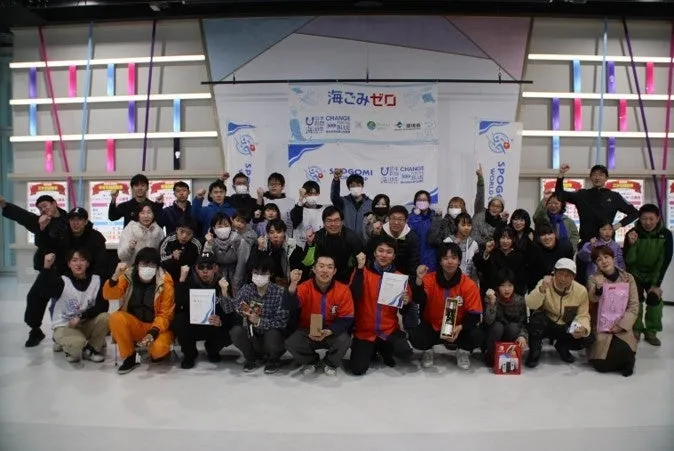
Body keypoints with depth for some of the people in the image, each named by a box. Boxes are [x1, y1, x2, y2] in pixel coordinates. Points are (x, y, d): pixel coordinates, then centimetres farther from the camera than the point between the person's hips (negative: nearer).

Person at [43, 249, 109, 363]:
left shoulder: (96, 280, -5)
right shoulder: (62, 281, -11)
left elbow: (103, 306, -11)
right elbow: (44, 289, -32)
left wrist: (81, 317, -20)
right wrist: (47, 267, -46)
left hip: (86, 324, 3)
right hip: (64, 325, -3)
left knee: (104, 318, -27)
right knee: (77, 343, -34)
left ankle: (91, 348, -2)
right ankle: (63, 342, 5)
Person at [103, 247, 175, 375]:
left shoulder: (165, 282, -14)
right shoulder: (129, 276, -6)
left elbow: (165, 314, -12)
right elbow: (108, 295, -13)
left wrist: (153, 333, -27)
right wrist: (115, 276, -31)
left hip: (157, 326, -3)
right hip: (134, 324, 3)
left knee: (158, 349, -31)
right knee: (116, 318, -26)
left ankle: (160, 352, 9)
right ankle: (129, 357, -7)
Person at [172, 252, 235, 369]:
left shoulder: (222, 284, -8)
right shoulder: (189, 282, -8)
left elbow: (232, 314, -13)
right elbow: (178, 306, -25)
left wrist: (221, 321, -35)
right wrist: (182, 279, -29)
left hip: (214, 329, 1)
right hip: (192, 327, 0)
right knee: (178, 320, -30)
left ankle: (212, 350, 11)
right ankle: (189, 354, 0)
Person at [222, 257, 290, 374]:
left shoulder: (279, 293, -16)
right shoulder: (246, 289, -4)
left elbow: (282, 322, -20)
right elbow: (231, 308, -16)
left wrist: (259, 321, -30)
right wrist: (224, 292, -32)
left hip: (272, 335, -3)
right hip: (252, 334, 3)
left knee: (272, 334, -33)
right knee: (235, 332, -23)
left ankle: (274, 360, 3)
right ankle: (254, 358, 7)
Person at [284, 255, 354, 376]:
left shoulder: (343, 290, -13)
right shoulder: (304, 288, -13)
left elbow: (347, 319, -11)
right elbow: (290, 307, -29)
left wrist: (328, 332, -27)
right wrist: (293, 284, -45)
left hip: (333, 333, 0)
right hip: (308, 332, 1)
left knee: (344, 340, -30)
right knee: (290, 343, -25)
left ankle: (330, 363, 5)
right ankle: (310, 361, 9)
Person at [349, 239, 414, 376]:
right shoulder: (362, 272, -3)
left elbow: (405, 312, 7)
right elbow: (354, 296, -22)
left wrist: (406, 303, -16)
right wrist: (360, 268, -24)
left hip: (389, 330, 1)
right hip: (365, 331, -1)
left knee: (406, 353, -24)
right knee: (358, 369, -14)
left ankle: (383, 349, 10)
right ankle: (371, 350, 19)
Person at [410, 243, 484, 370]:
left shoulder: (469, 285, -12)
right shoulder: (429, 279, -12)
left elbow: (474, 315, -10)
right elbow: (418, 301, -26)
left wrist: (460, 327, -28)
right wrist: (419, 280, -42)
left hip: (457, 329, 1)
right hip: (432, 328, 0)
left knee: (477, 336, -28)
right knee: (414, 337, -30)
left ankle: (463, 352, 9)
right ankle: (428, 350, 9)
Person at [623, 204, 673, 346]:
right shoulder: (632, 234, -23)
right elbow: (628, 260, -24)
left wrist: (657, 284, -14)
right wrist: (631, 244, -42)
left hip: (653, 274, 2)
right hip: (635, 273, -1)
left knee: (655, 299, -10)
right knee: (636, 300, -13)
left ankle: (651, 331, 8)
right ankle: (635, 330, 5)